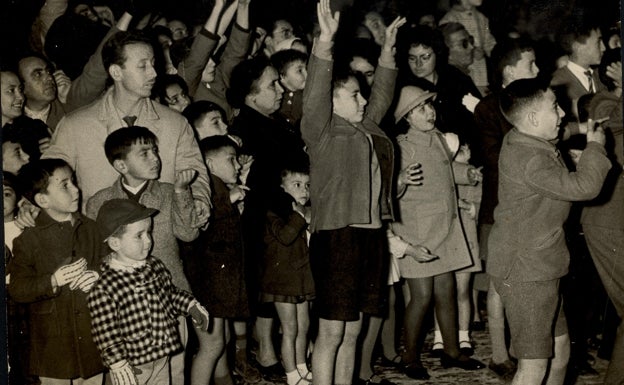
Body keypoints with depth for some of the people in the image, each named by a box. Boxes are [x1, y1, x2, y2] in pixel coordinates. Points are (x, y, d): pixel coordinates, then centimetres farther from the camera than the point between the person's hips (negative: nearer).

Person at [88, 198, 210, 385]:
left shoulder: (156, 267, -1)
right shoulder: (103, 287, -23)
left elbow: (170, 293, 18)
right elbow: (105, 333, -20)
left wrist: (191, 306, 5)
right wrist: (119, 366, -22)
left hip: (161, 360, 7)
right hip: (132, 368, -7)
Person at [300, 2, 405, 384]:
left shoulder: (369, 128, 17)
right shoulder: (322, 130, -4)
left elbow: (383, 92, 28)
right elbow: (316, 92, -18)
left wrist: (389, 44, 25)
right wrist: (325, 41, -29)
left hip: (371, 235, 7)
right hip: (336, 236, -7)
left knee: (352, 331, 12)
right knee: (331, 332, -3)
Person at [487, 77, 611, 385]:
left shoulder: (519, 141, 7)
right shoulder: (528, 159, -25)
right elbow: (583, 186, -28)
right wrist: (595, 146, -11)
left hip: (539, 269, 10)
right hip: (524, 273, -10)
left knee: (560, 346, 18)